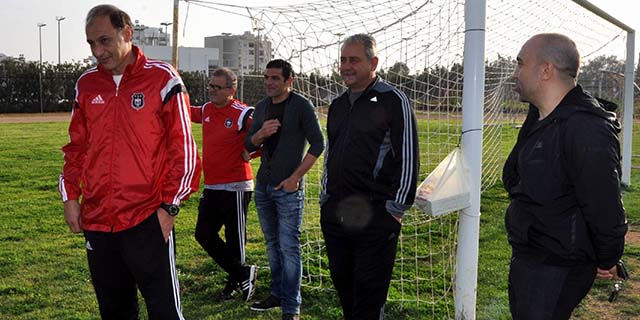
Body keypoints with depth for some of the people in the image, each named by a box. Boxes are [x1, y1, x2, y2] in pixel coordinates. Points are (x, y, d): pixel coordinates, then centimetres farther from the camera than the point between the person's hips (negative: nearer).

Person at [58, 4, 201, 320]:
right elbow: (77, 146, 17)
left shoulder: (162, 79, -6)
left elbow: (183, 148, -6)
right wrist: (70, 196, 9)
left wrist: (169, 206, -9)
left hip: (148, 221, -5)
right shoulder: (86, 84, 9)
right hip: (96, 220, 5)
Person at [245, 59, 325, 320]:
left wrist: (296, 177, -15)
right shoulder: (261, 107, 10)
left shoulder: (301, 106, -8)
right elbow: (248, 145, 13)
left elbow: (318, 144, -10)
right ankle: (277, 294, 29)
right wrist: (261, 134, -10)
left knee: (289, 247, -5)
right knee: (272, 244, 15)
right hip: (263, 185, 6)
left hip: (288, 187, -6)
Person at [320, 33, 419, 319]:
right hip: (334, 214, 7)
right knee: (344, 290, 14)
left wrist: (397, 208, -10)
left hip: (374, 216, -7)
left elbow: (408, 159, -8)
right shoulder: (337, 105, 16)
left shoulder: (393, 101, -5)